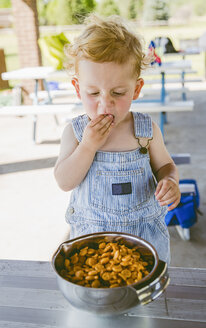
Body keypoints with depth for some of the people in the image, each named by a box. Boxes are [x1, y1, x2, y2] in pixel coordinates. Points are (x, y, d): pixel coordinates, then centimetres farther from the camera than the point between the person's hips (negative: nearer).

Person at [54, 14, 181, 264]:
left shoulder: (147, 130, -9)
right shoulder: (75, 132, -11)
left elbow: (164, 165, 4)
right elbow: (64, 182, -14)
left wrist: (170, 182, -19)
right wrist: (88, 145, -26)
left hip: (145, 231, 1)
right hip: (92, 233, 0)